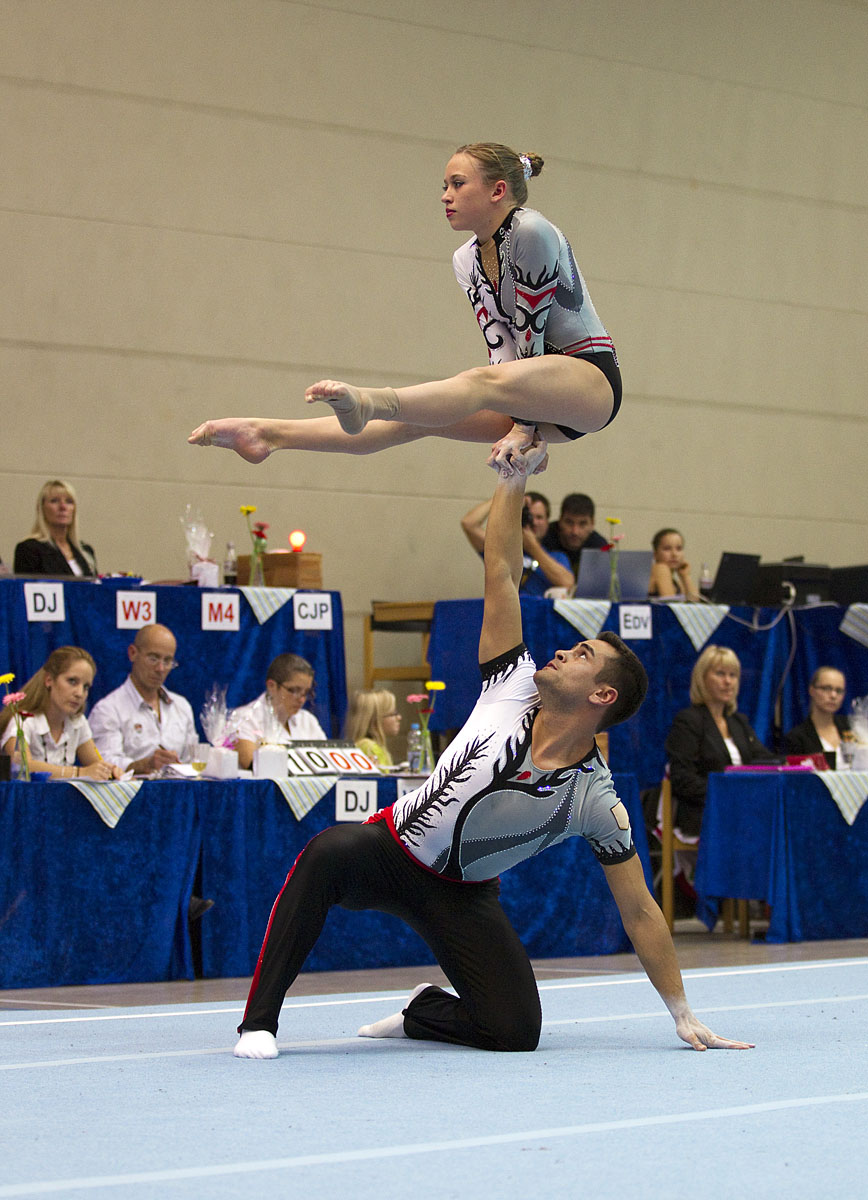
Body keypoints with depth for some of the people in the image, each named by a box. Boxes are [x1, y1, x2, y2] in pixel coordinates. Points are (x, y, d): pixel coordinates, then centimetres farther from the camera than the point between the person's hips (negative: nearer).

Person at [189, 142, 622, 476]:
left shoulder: (531, 233, -12)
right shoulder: (465, 261, 13)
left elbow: (532, 329, -15)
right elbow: (501, 343, 4)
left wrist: (521, 428, -16)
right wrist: (520, 428, -9)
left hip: (590, 378, -7)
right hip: (538, 397, 7)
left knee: (483, 382, -35)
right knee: (416, 416, -8)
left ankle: (366, 404, -62)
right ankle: (270, 434, -16)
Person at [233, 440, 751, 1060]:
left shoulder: (598, 800, -10)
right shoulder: (513, 692, -8)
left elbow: (641, 912, -5)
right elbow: (501, 574, -9)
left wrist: (684, 1016, -7)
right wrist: (514, 479, -18)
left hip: (463, 893, 1)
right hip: (393, 845, 0)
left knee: (516, 1032, -18)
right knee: (331, 850, -36)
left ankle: (425, 1013, 15)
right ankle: (260, 1019, -28)